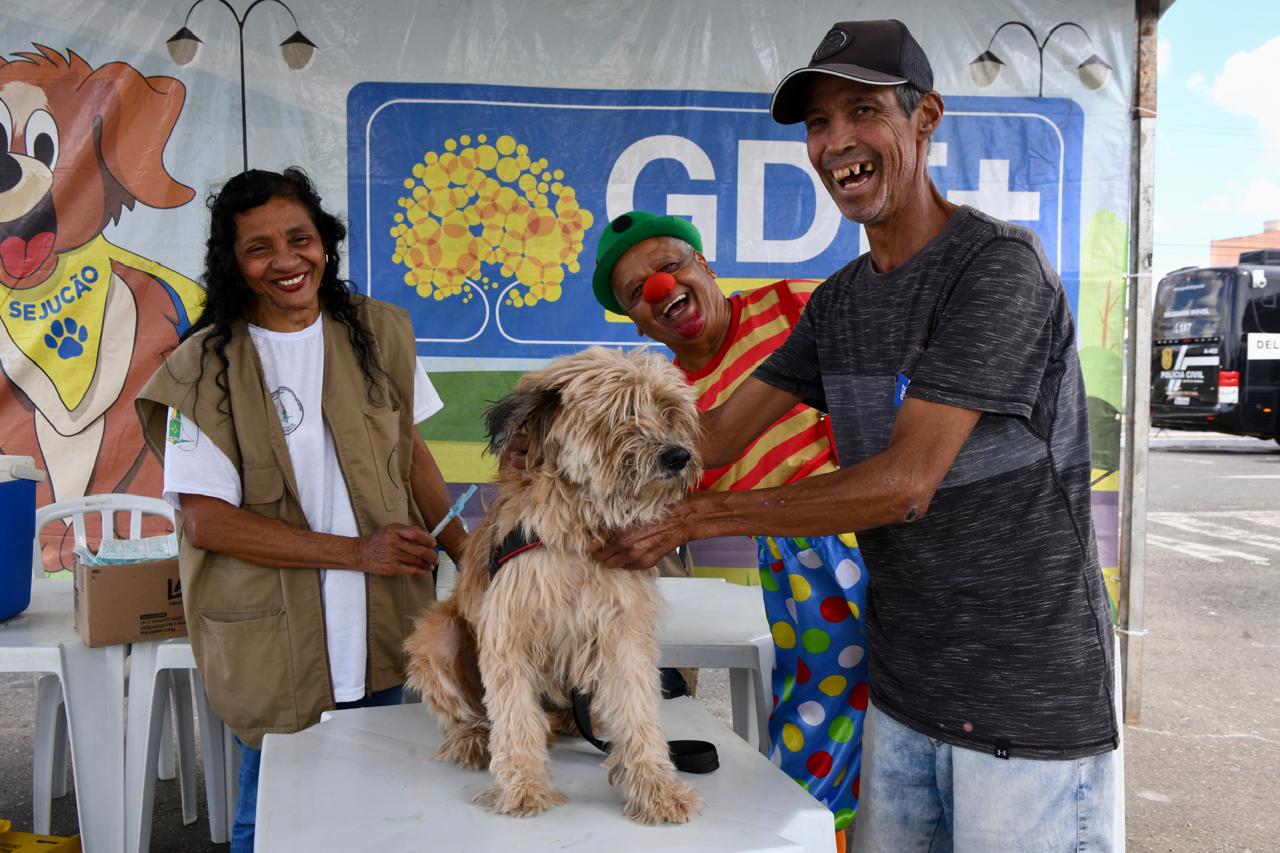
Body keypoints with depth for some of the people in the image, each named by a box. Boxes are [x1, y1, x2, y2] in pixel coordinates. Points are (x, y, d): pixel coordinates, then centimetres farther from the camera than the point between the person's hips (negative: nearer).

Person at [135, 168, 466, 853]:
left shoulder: (379, 332, 3)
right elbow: (206, 520, -12)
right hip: (274, 640, -3)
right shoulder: (204, 368, -9)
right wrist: (355, 551, -17)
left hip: (384, 629, 3)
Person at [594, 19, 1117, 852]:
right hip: (903, 690, 7)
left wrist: (695, 517, -19)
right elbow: (720, 431, 7)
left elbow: (906, 482, -22)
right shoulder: (841, 299, 9)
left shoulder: (1000, 265, -16)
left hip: (1031, 704, -7)